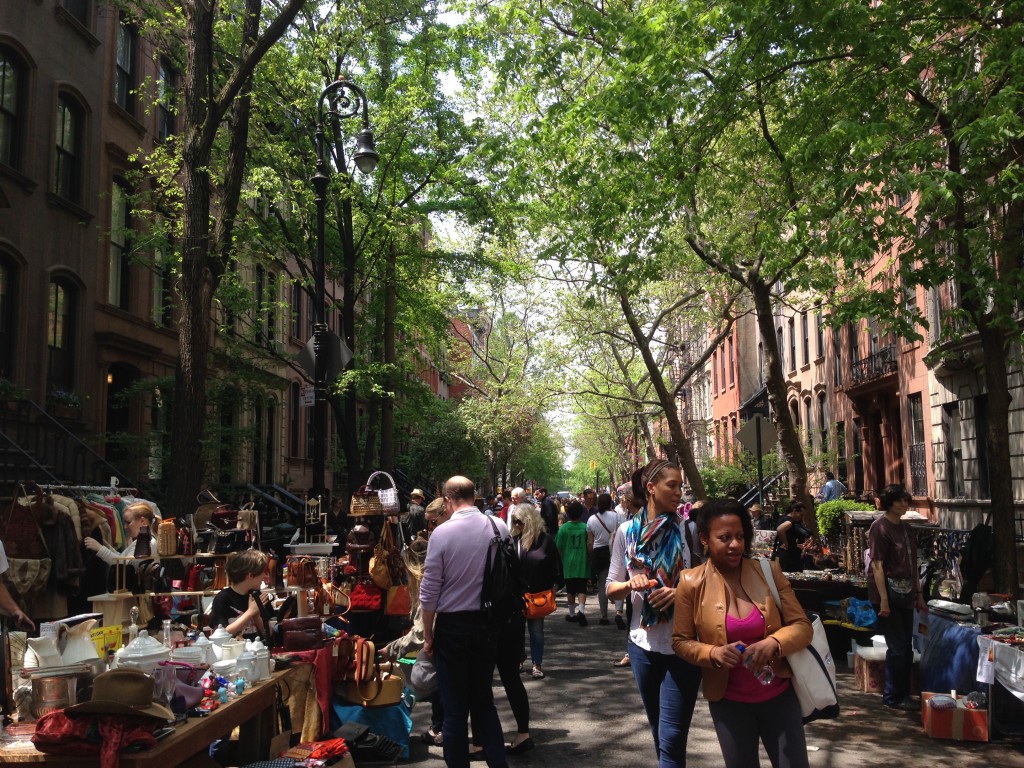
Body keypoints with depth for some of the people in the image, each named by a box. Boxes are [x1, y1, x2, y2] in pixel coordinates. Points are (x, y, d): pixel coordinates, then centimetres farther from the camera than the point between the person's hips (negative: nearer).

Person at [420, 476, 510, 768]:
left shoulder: (442, 532, -14)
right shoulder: (499, 527, -4)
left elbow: (429, 591, -11)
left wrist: (428, 635, 0)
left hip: (453, 625, -4)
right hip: (488, 623, 4)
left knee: (455, 706, 9)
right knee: (484, 699, 19)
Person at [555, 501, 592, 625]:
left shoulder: (563, 528, -5)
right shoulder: (585, 527, -5)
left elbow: (558, 547, -1)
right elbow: (590, 544, -10)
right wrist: (589, 557, 6)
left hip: (568, 563, 0)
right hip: (582, 563, 0)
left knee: (570, 590, 12)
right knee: (582, 589, 4)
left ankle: (572, 614, 20)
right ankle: (581, 610, -16)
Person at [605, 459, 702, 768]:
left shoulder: (687, 529, -6)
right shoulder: (627, 531, 0)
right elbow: (611, 589, 5)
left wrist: (679, 592, -20)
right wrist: (630, 584, -16)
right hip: (643, 643, 3)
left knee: (671, 741, -4)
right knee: (659, 733, 20)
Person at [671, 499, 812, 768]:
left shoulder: (768, 571, -5)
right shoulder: (692, 583, -9)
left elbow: (802, 627, -3)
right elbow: (680, 642, -2)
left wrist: (774, 642, -22)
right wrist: (713, 653, -21)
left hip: (779, 695, 1)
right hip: (728, 702, -1)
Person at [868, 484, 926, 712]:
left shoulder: (905, 528, 12)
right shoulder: (880, 527, -12)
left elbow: (913, 565, 17)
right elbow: (877, 565, -16)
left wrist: (919, 595, 15)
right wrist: (883, 600, -20)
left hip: (906, 594, 8)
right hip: (888, 593, -8)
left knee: (906, 647, 13)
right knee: (898, 647, -2)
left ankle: (903, 694, 24)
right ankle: (893, 697, 10)